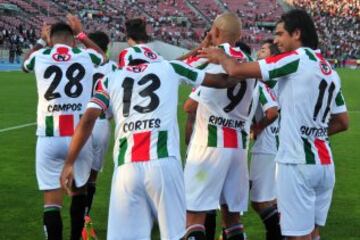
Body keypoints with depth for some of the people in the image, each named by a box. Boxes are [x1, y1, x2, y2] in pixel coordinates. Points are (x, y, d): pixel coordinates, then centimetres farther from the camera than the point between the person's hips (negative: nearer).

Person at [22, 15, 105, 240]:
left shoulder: (39, 57, 3)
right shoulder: (86, 56, 4)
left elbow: (26, 63, 31)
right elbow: (103, 57, 31)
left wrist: (41, 41, 42)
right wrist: (81, 33, 37)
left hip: (49, 137, -1)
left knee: (52, 201, 1)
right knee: (79, 191, 22)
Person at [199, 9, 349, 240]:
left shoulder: (298, 58, -9)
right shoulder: (331, 71, 14)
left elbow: (237, 70, -11)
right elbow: (343, 122, 19)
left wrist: (221, 56, 8)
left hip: (298, 163, -8)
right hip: (325, 164, 8)